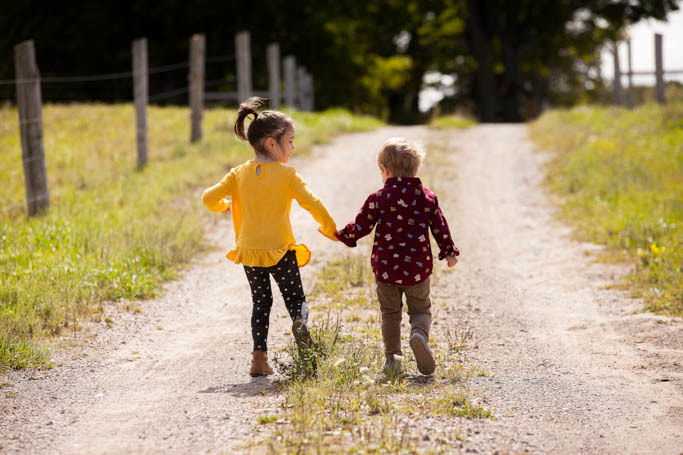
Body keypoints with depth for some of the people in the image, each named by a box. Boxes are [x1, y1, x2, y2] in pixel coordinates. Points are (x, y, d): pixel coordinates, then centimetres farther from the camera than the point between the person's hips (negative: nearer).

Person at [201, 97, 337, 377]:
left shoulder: (239, 173, 1)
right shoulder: (287, 175, -8)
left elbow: (209, 198, -5)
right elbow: (312, 203, -12)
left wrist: (226, 206, 18)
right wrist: (330, 228, 4)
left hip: (250, 252, 3)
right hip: (280, 250, -3)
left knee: (260, 301, 17)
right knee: (295, 297, 10)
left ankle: (259, 356, 5)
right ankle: (299, 322, -25)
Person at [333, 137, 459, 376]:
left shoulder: (378, 199, -7)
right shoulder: (427, 197, 0)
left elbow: (361, 227, -4)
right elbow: (440, 228, 5)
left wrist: (340, 235, 15)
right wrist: (449, 252, 21)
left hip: (386, 268, -1)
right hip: (417, 267, 1)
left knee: (390, 312, 14)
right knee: (421, 309, 12)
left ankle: (392, 356, 2)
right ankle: (419, 333, -20)